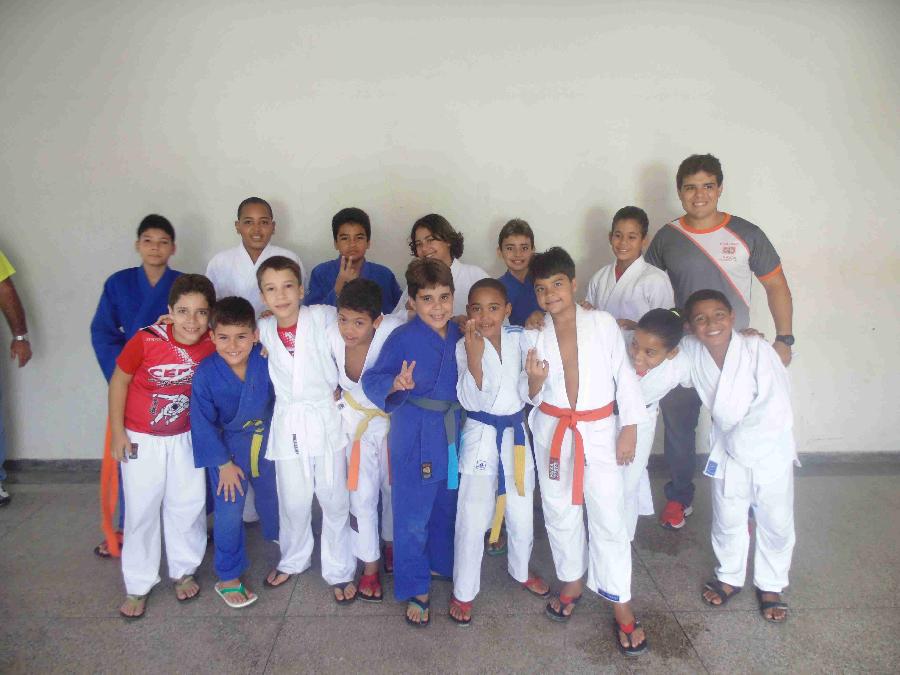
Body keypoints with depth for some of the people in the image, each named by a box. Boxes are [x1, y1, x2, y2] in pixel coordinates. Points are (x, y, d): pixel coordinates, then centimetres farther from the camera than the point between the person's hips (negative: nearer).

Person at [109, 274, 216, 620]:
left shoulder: (212, 344, -16)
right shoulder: (146, 340, -24)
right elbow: (118, 381, -11)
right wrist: (117, 432, -8)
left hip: (186, 439, 3)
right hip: (141, 440, -2)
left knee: (188, 506, 11)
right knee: (141, 510, 7)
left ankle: (184, 571, 33)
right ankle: (138, 585, 25)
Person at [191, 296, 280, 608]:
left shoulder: (266, 361, -23)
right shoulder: (205, 374, -25)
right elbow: (203, 422, -17)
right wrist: (223, 463, -13)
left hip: (266, 439, 3)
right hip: (228, 445, -2)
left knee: (272, 496, 23)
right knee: (228, 512, -3)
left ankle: (276, 536, 55)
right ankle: (228, 578, 17)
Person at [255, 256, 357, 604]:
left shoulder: (324, 317, -9)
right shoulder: (263, 330, 2)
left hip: (325, 417, -2)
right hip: (288, 422, 3)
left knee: (334, 499, 7)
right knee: (293, 500, 14)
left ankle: (339, 570, 24)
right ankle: (293, 560, 39)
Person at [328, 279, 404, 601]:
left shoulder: (394, 332, -33)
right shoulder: (332, 335, -24)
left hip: (393, 419, -1)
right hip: (355, 419, 1)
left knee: (394, 487, 16)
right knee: (363, 494, 6)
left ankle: (391, 544, 45)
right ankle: (370, 566, 27)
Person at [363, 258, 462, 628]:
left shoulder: (458, 335, 0)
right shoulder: (402, 338, -15)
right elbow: (371, 381, -18)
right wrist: (396, 384, -35)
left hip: (453, 433, 5)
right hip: (414, 435, -5)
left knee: (446, 507, 21)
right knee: (413, 516, 4)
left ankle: (439, 564, 46)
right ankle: (414, 590, 22)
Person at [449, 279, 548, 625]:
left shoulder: (519, 339, -3)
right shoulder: (464, 346, -12)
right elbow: (470, 401, -21)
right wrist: (474, 356, -30)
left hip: (517, 433, 4)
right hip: (481, 436, -3)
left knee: (522, 515, 17)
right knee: (472, 521, -1)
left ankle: (520, 570, 45)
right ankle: (463, 592, 20)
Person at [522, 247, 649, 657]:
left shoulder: (603, 324, -6)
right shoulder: (533, 335, -1)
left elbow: (625, 376, -2)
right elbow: (532, 397, 3)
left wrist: (630, 429, -4)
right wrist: (534, 382, -20)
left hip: (599, 431, -2)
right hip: (552, 432, 3)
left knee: (609, 518, -3)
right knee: (560, 513, 14)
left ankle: (622, 606, 13)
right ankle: (571, 584, 36)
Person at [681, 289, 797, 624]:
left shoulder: (757, 349, -26)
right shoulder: (690, 351, -15)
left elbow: (775, 410, -27)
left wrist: (739, 441, -19)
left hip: (770, 449, -2)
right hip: (727, 450, 3)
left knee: (776, 524, 14)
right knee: (727, 521, 18)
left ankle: (770, 586, 38)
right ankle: (729, 578, 43)